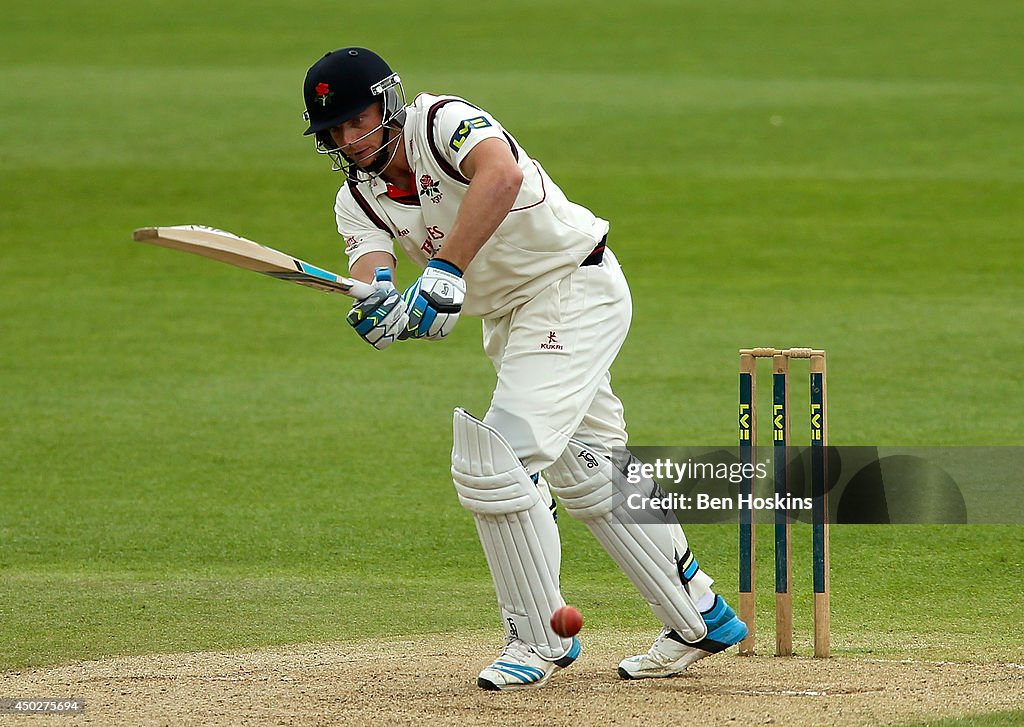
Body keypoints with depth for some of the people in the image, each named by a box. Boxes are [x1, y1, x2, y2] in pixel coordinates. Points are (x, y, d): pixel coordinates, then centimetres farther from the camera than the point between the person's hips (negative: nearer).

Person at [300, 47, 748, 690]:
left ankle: (540, 638, -5)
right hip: (510, 318, 9)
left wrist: (446, 271, -50)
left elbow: (502, 174, -43)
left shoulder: (442, 123, -21)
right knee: (585, 476, 17)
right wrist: (379, 300, -43)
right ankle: (701, 618, 31)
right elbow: (372, 267, -18)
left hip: (577, 288, -9)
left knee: (491, 459, -19)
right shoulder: (359, 199, 1)